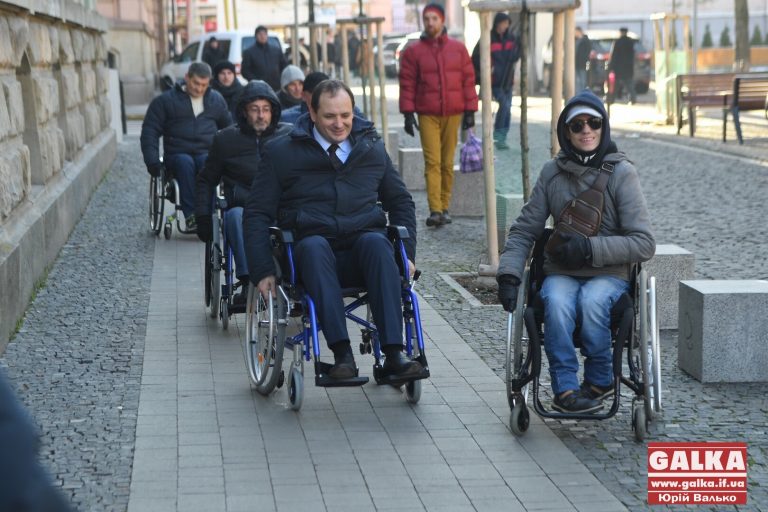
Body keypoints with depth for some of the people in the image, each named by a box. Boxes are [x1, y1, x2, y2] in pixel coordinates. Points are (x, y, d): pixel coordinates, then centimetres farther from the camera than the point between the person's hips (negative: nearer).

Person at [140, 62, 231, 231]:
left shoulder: (216, 100, 17)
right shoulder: (165, 101, 7)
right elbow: (150, 131, 5)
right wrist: (152, 160, -7)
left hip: (207, 153, 1)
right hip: (177, 154, -1)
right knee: (185, 163, -37)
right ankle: (190, 216, -44)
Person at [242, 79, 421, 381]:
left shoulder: (372, 148, 19)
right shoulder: (281, 153, 10)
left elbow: (401, 201, 26)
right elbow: (257, 214, 7)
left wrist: (407, 253, 12)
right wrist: (263, 272, -4)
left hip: (363, 250, 2)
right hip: (312, 250, -2)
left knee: (376, 242, -34)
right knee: (313, 245, -37)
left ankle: (393, 353, -41)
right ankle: (342, 354, -46)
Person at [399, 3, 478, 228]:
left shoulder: (458, 49, 8)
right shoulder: (413, 52, 4)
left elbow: (468, 80, 8)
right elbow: (407, 83, 3)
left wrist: (469, 110, 3)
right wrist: (408, 114, -3)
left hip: (453, 114, 2)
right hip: (427, 115, -1)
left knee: (448, 163, 5)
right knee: (432, 162, -9)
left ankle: (445, 207, 13)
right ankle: (435, 210, -13)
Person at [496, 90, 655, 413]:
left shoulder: (621, 173, -3)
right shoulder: (552, 173, 6)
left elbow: (644, 244, -8)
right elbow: (524, 230, 9)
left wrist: (590, 248, -18)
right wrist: (509, 274, -8)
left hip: (610, 274, -2)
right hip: (561, 273, 2)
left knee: (592, 299, -35)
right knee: (556, 301, -33)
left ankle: (599, 380, -13)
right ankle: (565, 389, -28)